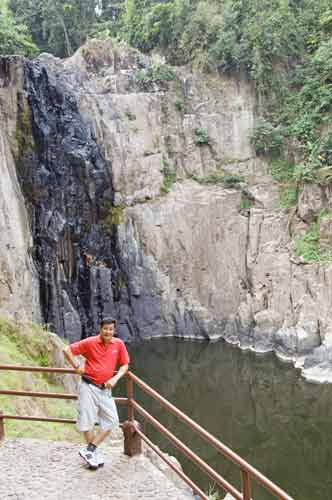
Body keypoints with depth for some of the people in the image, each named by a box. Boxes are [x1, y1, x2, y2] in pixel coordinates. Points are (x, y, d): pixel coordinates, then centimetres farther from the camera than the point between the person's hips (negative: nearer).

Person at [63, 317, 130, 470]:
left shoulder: (119, 344, -3)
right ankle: (95, 454, 19)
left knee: (111, 421, 2)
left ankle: (89, 450, 13)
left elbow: (124, 365, 6)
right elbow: (67, 350, -5)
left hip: (105, 388, 4)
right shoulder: (90, 342, -11)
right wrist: (76, 367, -6)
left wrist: (115, 378, -9)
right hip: (88, 387, -4)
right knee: (87, 421, 2)